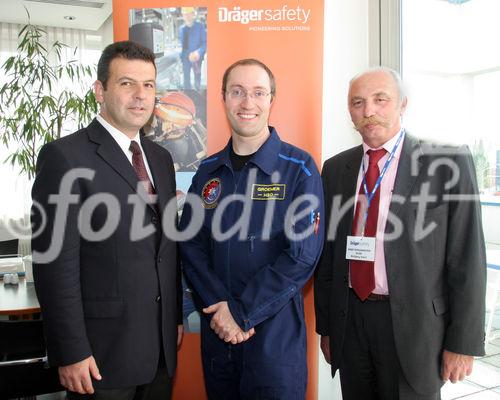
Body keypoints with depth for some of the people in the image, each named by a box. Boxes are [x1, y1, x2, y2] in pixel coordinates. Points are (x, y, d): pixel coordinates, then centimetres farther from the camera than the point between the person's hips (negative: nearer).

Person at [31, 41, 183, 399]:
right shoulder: (65, 156, -12)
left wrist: (177, 317, 12)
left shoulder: (161, 158, 9)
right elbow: (55, 266, -15)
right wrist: (71, 353, -14)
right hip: (103, 350, -6)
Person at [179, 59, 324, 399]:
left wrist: (241, 313, -14)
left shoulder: (300, 169, -8)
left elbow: (303, 254, -14)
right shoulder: (208, 171, 5)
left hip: (276, 334, -4)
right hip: (216, 332, 4)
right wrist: (219, 307, -11)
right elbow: (190, 246, 3)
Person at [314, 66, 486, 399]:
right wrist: (325, 326, 9)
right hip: (349, 320, 4)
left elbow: (468, 259, -7)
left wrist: (463, 342, -7)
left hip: (413, 324, -3)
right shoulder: (336, 169, 5)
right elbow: (328, 254, 8)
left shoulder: (448, 163, -7)